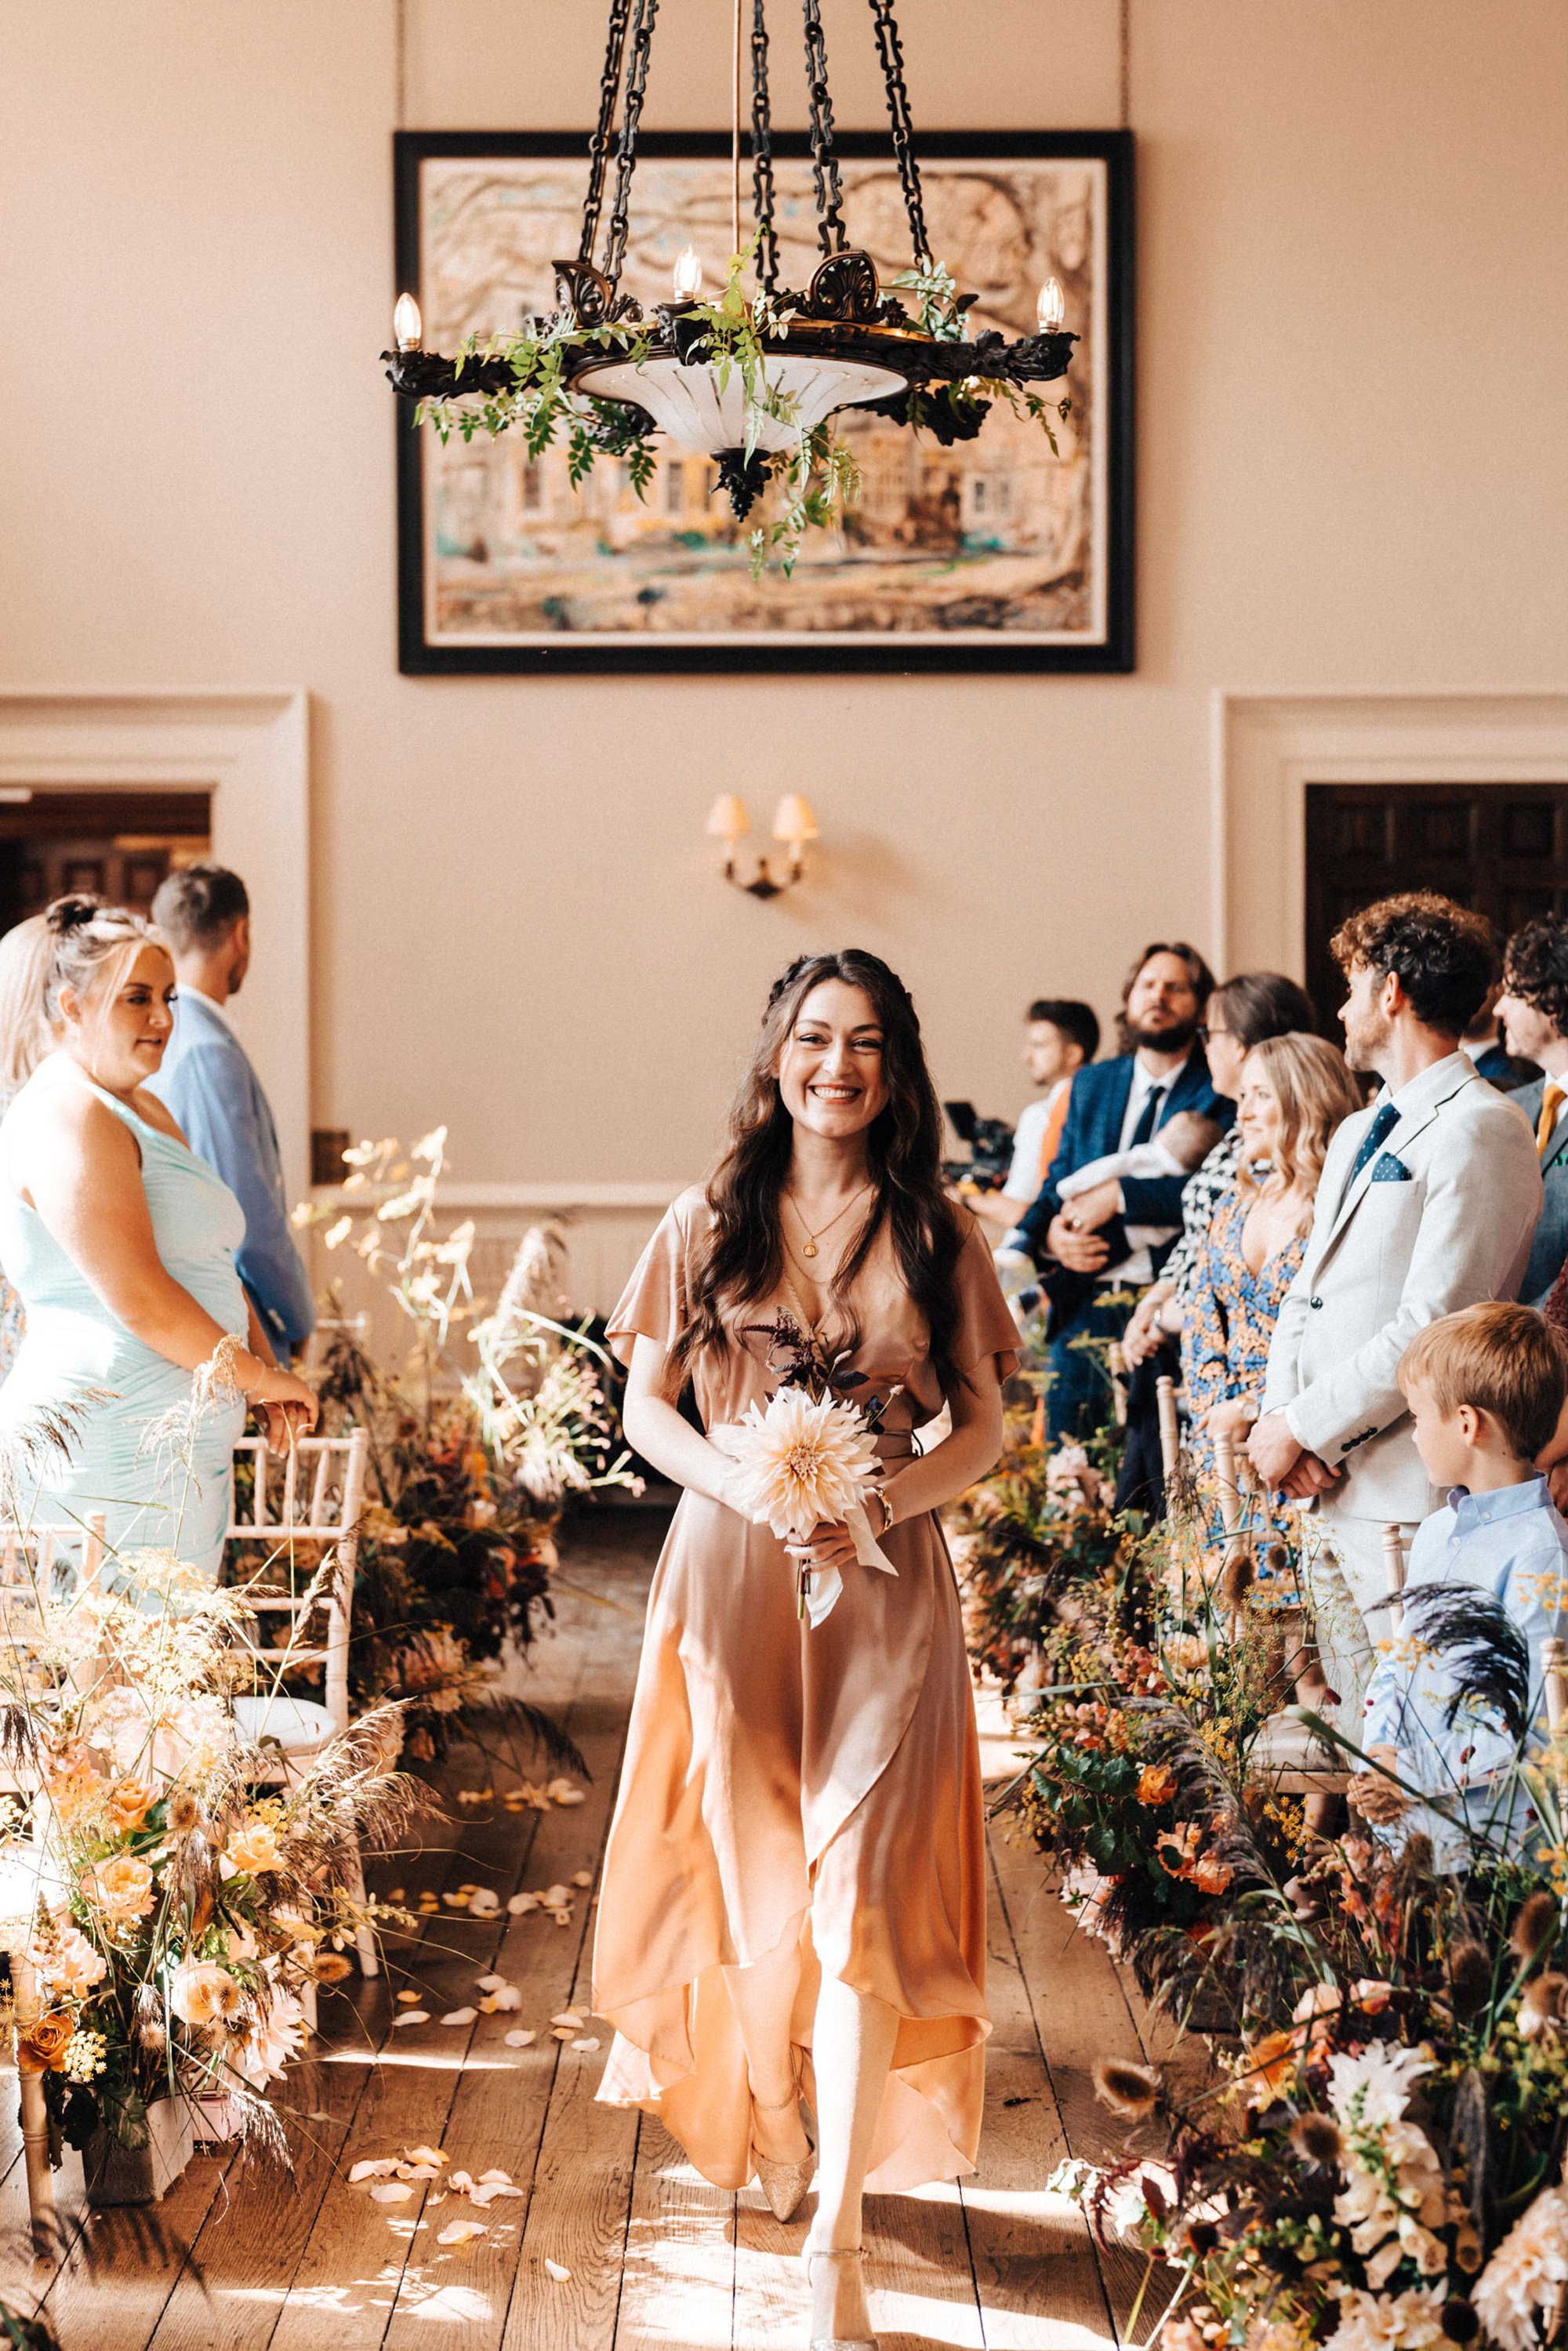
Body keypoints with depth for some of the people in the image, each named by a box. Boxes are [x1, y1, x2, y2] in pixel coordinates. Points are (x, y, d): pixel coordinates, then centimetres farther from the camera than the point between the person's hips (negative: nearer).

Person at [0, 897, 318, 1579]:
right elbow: (140, 1301, -19)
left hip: (184, 1444, 10)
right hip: (117, 1448, -10)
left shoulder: (142, 1108, 20)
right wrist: (257, 1376, -9)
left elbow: (207, 1263, 23)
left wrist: (264, 1372, 8)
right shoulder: (69, 1120, -13)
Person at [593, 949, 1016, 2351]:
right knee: (750, 1866, 8)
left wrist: (881, 1502, -14)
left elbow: (985, 1430, 5)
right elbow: (646, 1408, 6)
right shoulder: (709, 1224, 5)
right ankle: (767, 2124, 34)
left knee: (860, 1890, -9)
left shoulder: (938, 1233, 4)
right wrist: (752, 1488, -13)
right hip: (731, 1571, 1)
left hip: (884, 1582, -1)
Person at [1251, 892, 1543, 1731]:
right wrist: (1279, 1417, -1)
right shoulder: (1358, 1135, 21)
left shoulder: (1479, 1131, -11)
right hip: (1326, 1477, 9)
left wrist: (1303, 1427, -12)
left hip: (1407, 1490, -9)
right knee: (1352, 1732, 13)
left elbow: (1430, 1328, -17)